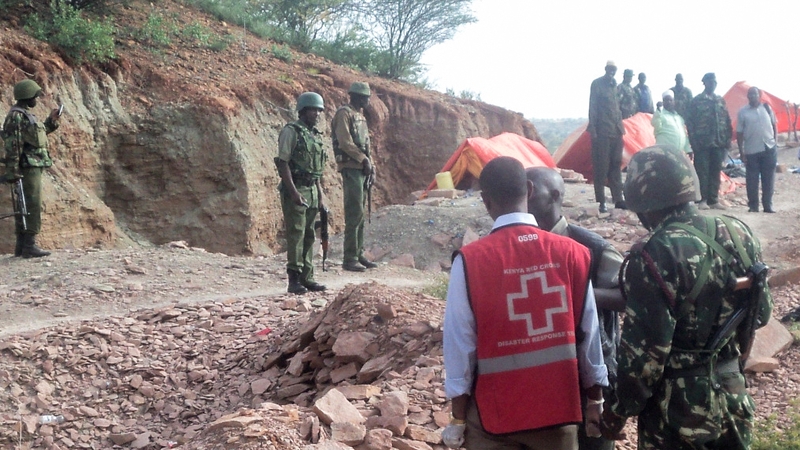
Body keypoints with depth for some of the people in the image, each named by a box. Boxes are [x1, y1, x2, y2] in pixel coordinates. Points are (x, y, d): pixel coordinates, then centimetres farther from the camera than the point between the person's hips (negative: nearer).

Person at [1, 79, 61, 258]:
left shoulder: (26, 114, 18)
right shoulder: (16, 115, -12)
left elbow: (37, 135, 31)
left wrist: (51, 121, 25)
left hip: (34, 166, 10)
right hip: (28, 166, -10)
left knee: (25, 206, 11)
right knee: (32, 205, -11)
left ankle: (21, 246, 15)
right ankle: (29, 245, -12)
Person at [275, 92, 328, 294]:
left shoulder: (316, 135, 16)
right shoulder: (291, 131, -7)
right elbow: (283, 163, -14)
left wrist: (320, 196, 17)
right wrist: (293, 192, -20)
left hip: (311, 190, 8)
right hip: (294, 189, -8)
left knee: (309, 236, 9)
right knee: (296, 234, -9)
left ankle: (307, 277, 15)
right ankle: (294, 280, -6)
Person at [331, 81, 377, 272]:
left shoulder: (360, 116, 21)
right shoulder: (344, 114, -8)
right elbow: (345, 142, -17)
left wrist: (370, 166, 13)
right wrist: (364, 160, -15)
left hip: (361, 170, 9)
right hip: (351, 168, -9)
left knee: (359, 214, 11)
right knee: (355, 214, -11)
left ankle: (359, 254, 17)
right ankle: (350, 259, -8)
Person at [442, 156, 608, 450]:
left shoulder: (470, 260, -15)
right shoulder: (572, 253, -8)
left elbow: (461, 345, -10)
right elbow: (589, 335, -1)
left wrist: (458, 418, 1)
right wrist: (595, 401, 13)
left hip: (495, 412, -2)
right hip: (559, 408, 2)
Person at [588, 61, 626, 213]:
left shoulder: (614, 84, 16)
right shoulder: (597, 84, -4)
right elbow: (592, 107, -8)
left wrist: (620, 126, 16)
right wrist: (592, 129, -13)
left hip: (616, 131, 7)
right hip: (602, 131, -7)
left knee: (616, 165, 8)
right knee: (601, 166, -4)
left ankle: (618, 199, 13)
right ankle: (601, 202, 0)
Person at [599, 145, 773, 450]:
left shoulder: (655, 257, -23)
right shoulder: (738, 234, -2)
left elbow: (645, 350, -22)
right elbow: (761, 313, 9)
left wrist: (617, 411, -10)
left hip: (679, 409, -6)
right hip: (732, 397, 6)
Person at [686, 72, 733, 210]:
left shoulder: (720, 101, 13)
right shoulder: (697, 101, 0)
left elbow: (727, 121, 14)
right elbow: (690, 122, -4)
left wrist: (728, 139, 6)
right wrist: (694, 141, -10)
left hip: (719, 143, 4)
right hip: (703, 143, -4)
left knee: (715, 172, 7)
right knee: (702, 172, -3)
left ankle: (714, 200, 12)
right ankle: (703, 200, 2)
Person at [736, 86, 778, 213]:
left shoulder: (766, 107, 6)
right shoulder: (743, 112, 0)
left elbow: (774, 125, 15)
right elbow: (739, 133, 1)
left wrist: (775, 141, 7)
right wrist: (741, 152, -3)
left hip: (769, 148, 2)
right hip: (751, 151, -2)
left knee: (768, 179, 5)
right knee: (752, 180, 1)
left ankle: (767, 204, 13)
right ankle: (753, 205, 10)